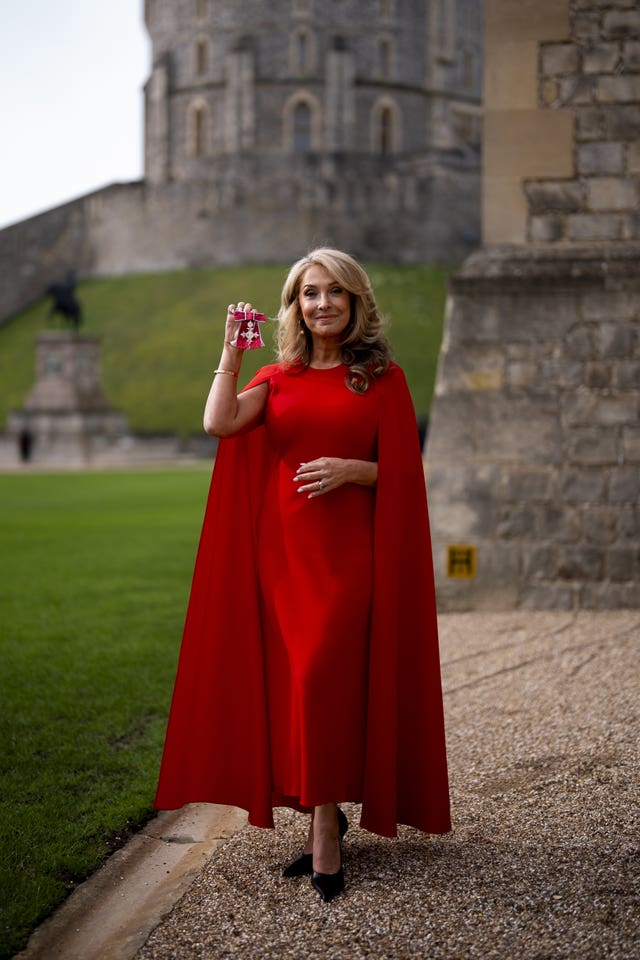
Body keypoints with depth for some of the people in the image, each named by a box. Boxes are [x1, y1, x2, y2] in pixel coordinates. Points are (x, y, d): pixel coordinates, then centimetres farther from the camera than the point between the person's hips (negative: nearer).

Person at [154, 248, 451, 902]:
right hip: (281, 547, 3)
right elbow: (218, 423, -6)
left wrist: (350, 468, -14)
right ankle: (326, 813, 21)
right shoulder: (278, 377, 11)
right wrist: (232, 352, -1)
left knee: (320, 675, -13)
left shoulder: (383, 378, 5)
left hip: (348, 550, -3)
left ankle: (323, 832, -6)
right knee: (296, 681, 6)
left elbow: (402, 471, 2)